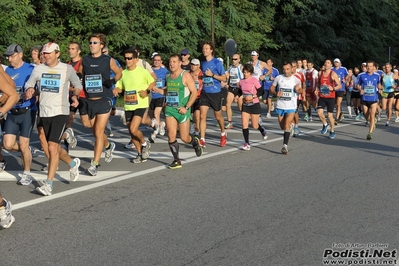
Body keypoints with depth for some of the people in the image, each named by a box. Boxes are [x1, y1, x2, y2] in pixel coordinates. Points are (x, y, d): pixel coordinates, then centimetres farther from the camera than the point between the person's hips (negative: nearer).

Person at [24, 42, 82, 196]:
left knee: (52, 147, -15)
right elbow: (29, 83, 16)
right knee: (52, 147, 14)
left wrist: (75, 95, -6)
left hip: (60, 112, -4)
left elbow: (78, 84, 12)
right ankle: (72, 163, 43)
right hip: (44, 113, 5)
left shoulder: (67, 69, -2)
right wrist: (29, 89, -7)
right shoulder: (38, 69, 4)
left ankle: (48, 184, -12)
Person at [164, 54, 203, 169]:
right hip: (169, 109, 5)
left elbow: (194, 92, -10)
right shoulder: (168, 76, 11)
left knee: (184, 138, 1)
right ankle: (176, 160, 2)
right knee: (171, 135, -7)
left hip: (182, 110, -5)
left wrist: (186, 107, -16)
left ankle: (195, 142, 36)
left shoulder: (186, 75, -8)